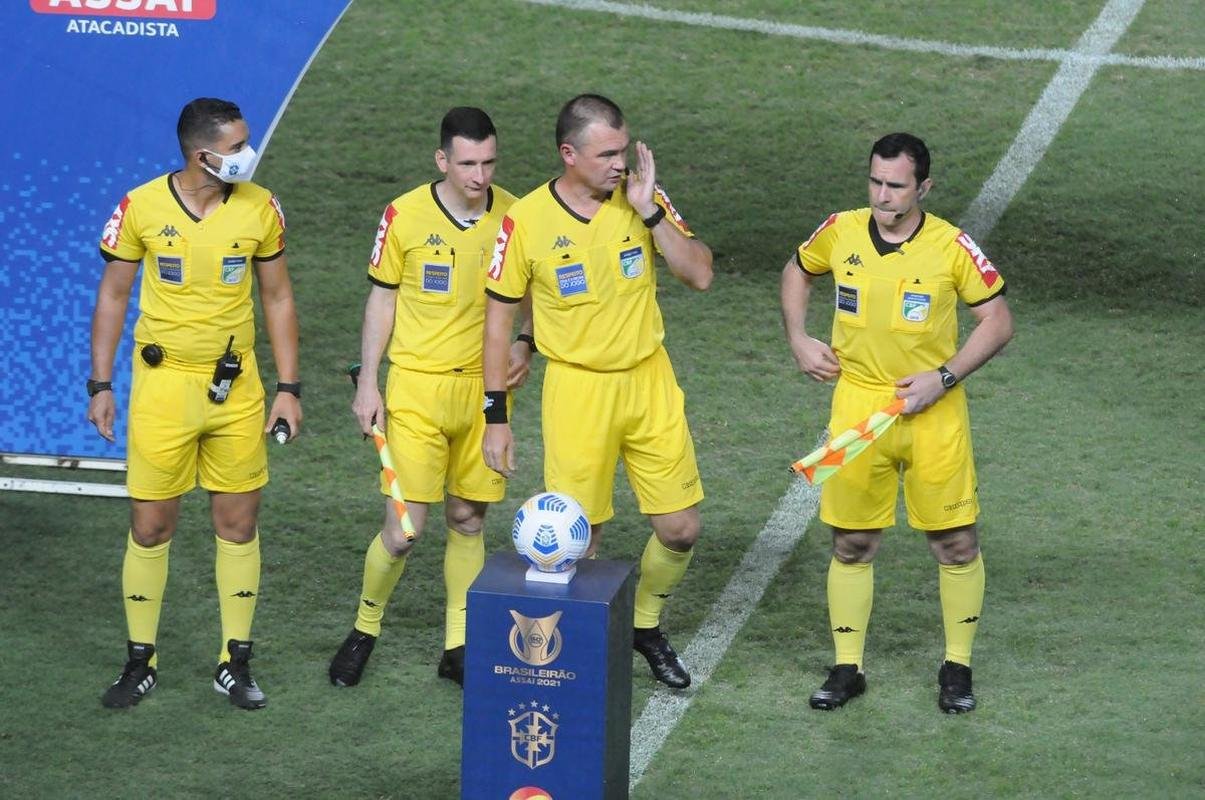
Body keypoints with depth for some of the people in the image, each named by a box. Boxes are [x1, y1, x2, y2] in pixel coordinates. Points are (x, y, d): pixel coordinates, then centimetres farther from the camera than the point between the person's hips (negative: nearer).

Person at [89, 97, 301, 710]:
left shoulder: (260, 209, -3)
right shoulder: (140, 209, -8)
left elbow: (278, 299, 7)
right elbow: (112, 296, 3)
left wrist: (288, 388, 3)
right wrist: (101, 385, -1)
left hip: (236, 387, 2)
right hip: (163, 384, -2)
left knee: (238, 524, 5)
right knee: (151, 526, 2)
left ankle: (235, 663, 16)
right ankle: (141, 662, 15)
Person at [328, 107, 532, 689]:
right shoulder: (405, 216, -8)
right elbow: (382, 296, 2)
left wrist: (524, 343, -6)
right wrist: (367, 382, -1)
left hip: (484, 387, 3)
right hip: (416, 386, -2)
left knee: (468, 520, 9)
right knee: (403, 528, -7)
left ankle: (457, 646, 21)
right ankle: (365, 628, 17)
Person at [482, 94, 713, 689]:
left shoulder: (643, 201, -3)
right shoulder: (526, 221, -10)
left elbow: (700, 275, -7)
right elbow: (499, 317, -2)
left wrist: (649, 212, -18)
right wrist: (495, 417, -3)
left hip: (650, 380, 3)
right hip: (578, 389, -3)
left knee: (681, 529, 5)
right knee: (579, 541, 0)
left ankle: (646, 625, 31)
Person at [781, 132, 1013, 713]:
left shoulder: (952, 247, -9)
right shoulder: (840, 233, -2)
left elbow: (998, 321, -3)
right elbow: (797, 271, 19)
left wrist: (944, 377, -13)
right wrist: (798, 340, 6)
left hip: (933, 411, -2)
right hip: (857, 406, 2)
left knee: (955, 542, 2)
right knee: (851, 543, 6)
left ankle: (958, 666, 17)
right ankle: (847, 668, 18)